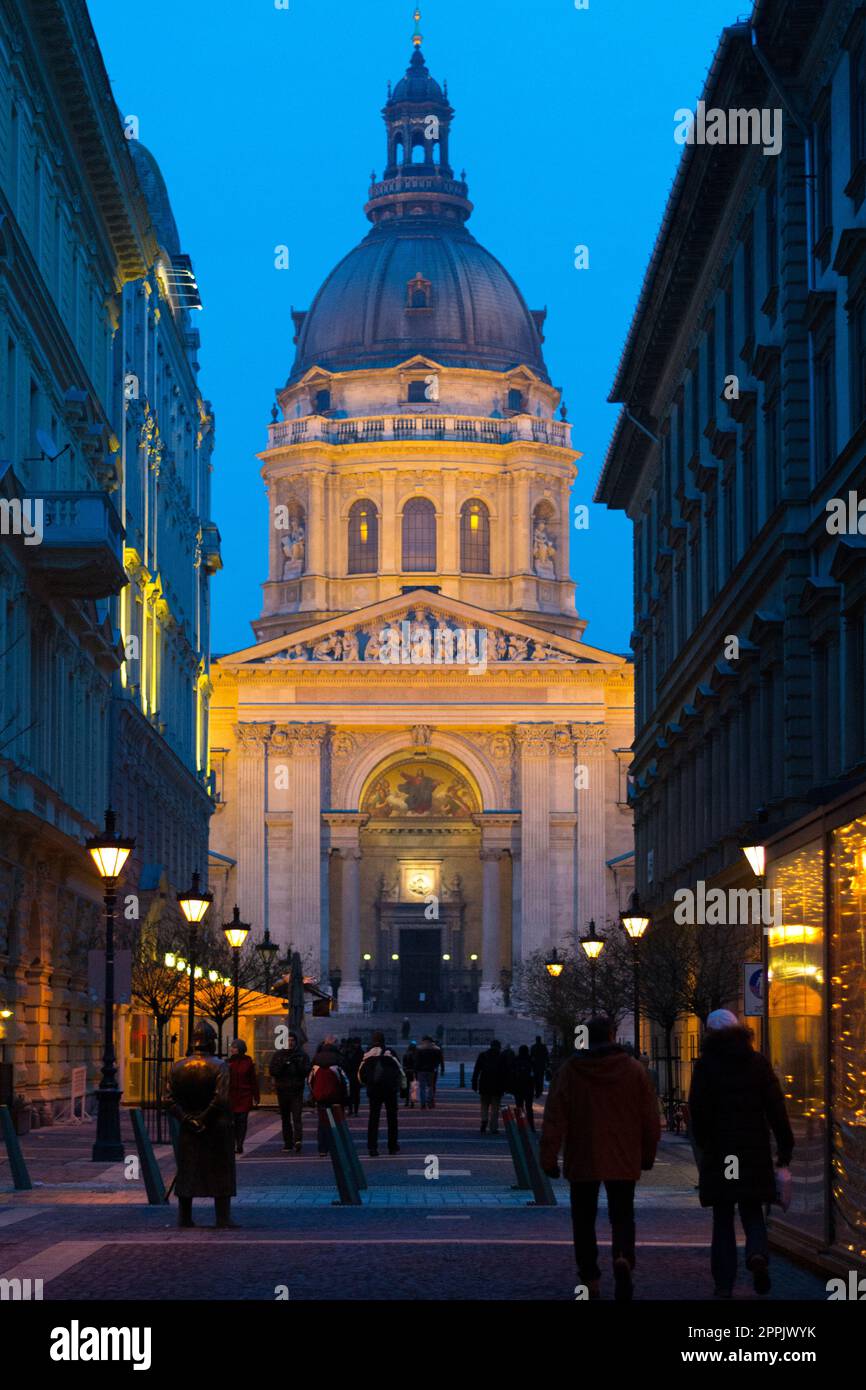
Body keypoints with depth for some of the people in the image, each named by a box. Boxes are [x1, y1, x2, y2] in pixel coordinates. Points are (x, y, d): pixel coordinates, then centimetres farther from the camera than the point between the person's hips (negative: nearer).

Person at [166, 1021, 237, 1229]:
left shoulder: (178, 1067, 4)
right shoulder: (219, 1066, -10)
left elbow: (169, 1098, -2)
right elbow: (222, 1099, -20)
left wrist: (187, 1120, -5)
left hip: (188, 1130, 4)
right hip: (216, 1130, -4)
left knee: (186, 1173, 11)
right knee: (221, 1173, 3)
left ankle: (184, 1218, 12)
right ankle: (223, 1218, 3)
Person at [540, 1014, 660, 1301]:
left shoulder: (569, 1070, -4)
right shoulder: (633, 1069, -2)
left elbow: (554, 1119, -5)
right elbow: (650, 1118, 2)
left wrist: (549, 1157, 0)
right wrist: (648, 1154, 15)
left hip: (582, 1160, -1)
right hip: (624, 1160, 1)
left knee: (584, 1219, 12)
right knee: (622, 1216, 8)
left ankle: (590, 1278, 11)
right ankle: (623, 1257, -21)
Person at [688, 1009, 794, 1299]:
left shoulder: (706, 1065, -3)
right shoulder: (758, 1062, 4)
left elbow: (697, 1109, -6)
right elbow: (776, 1107, -1)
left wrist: (704, 1143, 8)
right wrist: (785, 1149, 1)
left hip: (719, 1153, -2)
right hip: (755, 1152, 2)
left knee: (722, 1219, 8)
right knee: (752, 1211, 13)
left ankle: (724, 1283, 5)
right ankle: (757, 1254, -16)